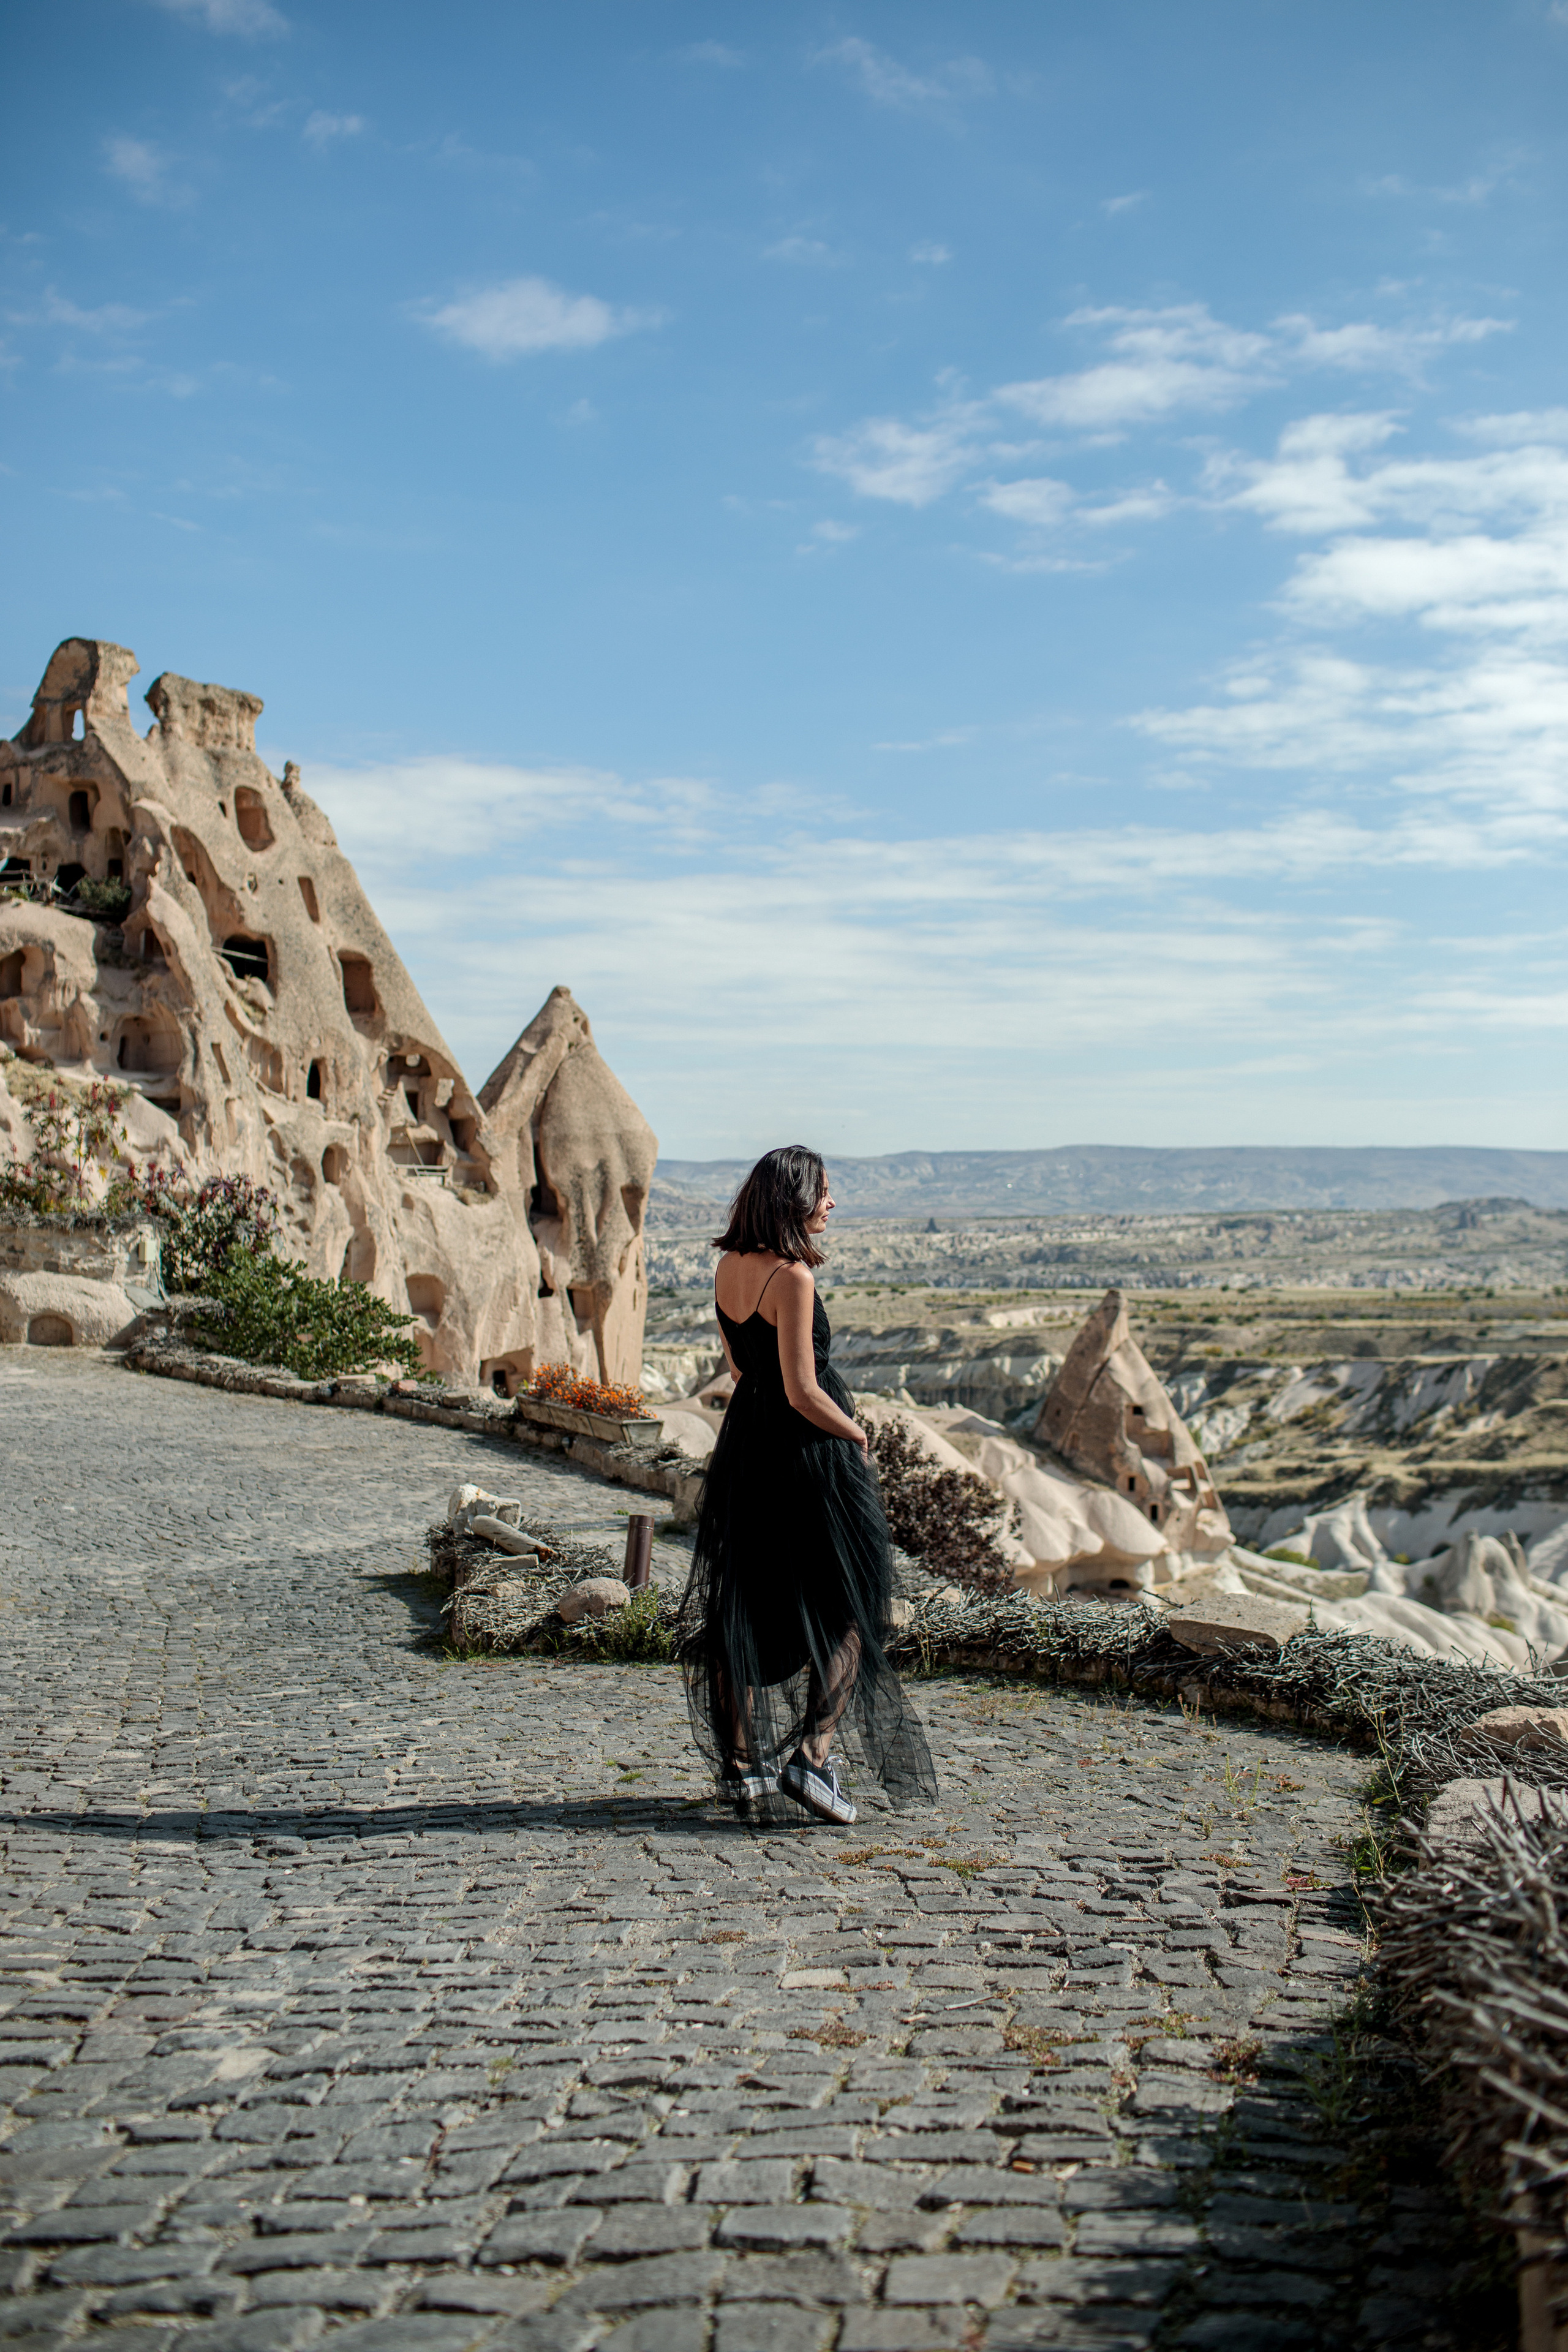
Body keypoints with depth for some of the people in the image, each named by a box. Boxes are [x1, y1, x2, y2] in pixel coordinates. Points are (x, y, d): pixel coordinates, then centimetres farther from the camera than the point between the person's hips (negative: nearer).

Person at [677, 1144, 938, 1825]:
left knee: (739, 1610, 14)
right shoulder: (791, 1277, -20)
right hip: (806, 1448, -8)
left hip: (743, 1444, 8)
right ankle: (812, 1754, -2)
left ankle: (740, 1766, 21)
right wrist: (858, 1435, -6)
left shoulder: (728, 1267, 6)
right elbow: (802, 1393, -21)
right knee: (853, 1603, 6)